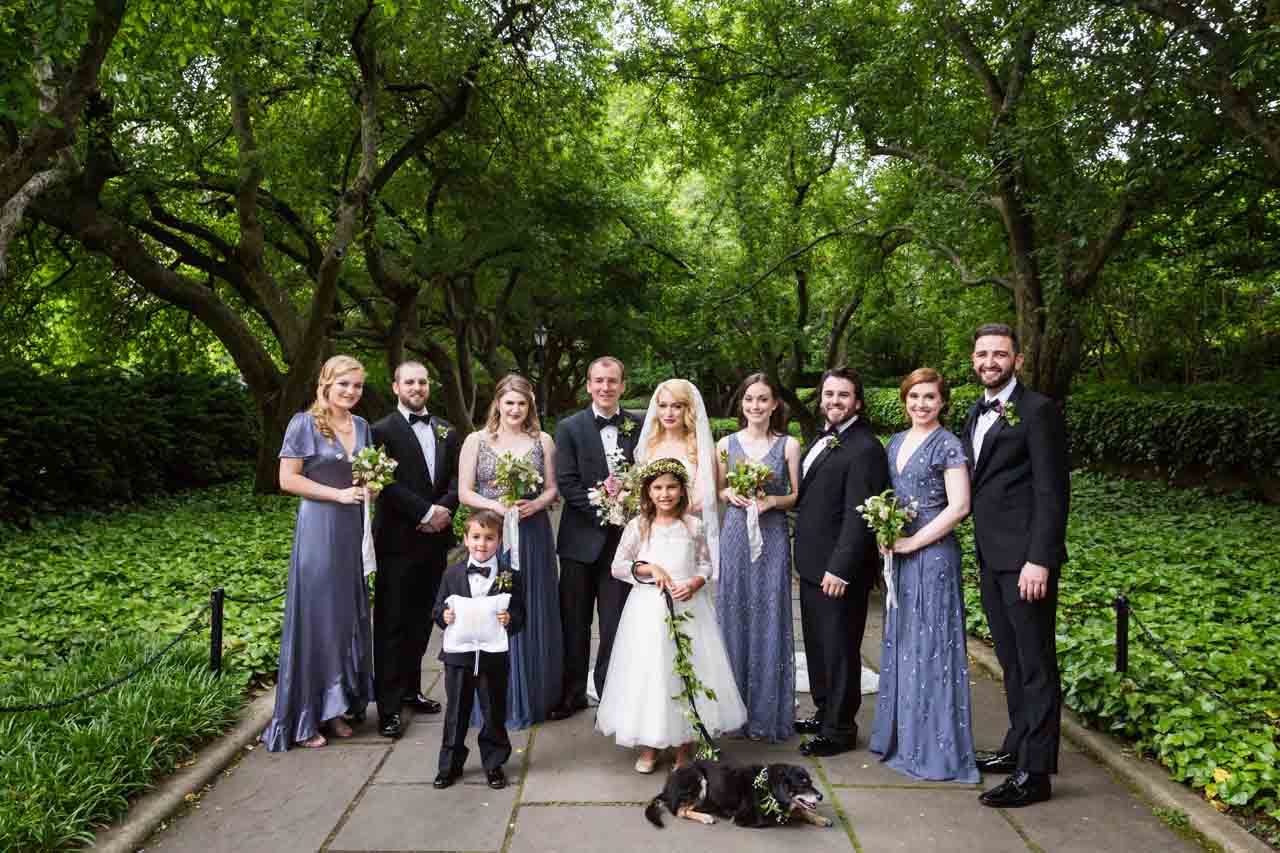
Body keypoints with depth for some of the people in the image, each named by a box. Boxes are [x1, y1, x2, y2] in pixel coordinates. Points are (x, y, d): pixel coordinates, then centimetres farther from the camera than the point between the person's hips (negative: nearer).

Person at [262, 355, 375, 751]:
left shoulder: (362, 426, 10)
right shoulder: (304, 423, -7)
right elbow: (287, 479, -11)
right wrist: (337, 494, -16)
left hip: (353, 529, 6)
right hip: (318, 528, -6)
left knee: (347, 616, 10)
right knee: (315, 616, 0)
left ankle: (335, 708, 22)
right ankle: (305, 717, 11)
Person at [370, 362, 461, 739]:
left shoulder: (447, 432, 14)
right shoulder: (383, 431, -4)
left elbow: (456, 478, 8)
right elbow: (387, 483, -13)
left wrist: (444, 509, -10)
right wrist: (426, 512, -16)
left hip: (435, 538, 6)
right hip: (398, 540, -5)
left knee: (421, 620, 14)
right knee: (391, 624, 0)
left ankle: (411, 689, 26)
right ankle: (389, 707, 5)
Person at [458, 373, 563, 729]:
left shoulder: (542, 441, 7)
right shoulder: (476, 440, 4)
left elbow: (552, 488, 7)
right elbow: (464, 492, 0)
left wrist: (535, 504, -13)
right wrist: (496, 505, -16)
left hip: (532, 537, 1)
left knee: (532, 614, 7)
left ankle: (532, 697, 21)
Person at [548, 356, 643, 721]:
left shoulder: (638, 427, 4)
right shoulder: (570, 427, -1)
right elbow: (566, 482, -8)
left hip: (622, 537, 1)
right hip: (582, 537, -1)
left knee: (615, 623, 7)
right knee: (575, 623, 10)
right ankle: (572, 693, 25)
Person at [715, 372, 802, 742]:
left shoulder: (788, 445, 1)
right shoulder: (726, 444, 5)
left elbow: (799, 496, 3)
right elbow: (717, 492, 12)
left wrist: (772, 500, -14)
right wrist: (731, 495, -9)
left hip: (772, 539, -1)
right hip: (735, 536, 1)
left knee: (769, 620, 3)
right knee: (734, 617, 5)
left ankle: (768, 712, 17)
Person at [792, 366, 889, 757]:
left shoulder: (864, 449, -16)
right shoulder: (822, 440, 13)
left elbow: (858, 516, -21)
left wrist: (840, 569, -23)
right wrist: (805, 558, 13)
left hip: (838, 569, -9)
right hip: (812, 565, 9)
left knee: (839, 649, 4)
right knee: (817, 645, 20)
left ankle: (840, 728, 18)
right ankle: (824, 712, 35)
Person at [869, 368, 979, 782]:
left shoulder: (948, 445, -8)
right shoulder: (896, 442, 13)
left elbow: (958, 507, -15)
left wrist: (912, 542, -15)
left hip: (933, 555, -7)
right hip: (898, 556, 7)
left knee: (930, 646, -1)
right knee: (900, 644, 13)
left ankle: (936, 748, 11)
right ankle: (903, 737, 26)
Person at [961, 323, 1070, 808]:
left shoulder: (1037, 410, -9)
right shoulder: (976, 413, 15)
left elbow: (1052, 491, -14)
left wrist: (1040, 559, -20)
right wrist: (981, 552, 13)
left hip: (1024, 558, -8)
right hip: (990, 558, 8)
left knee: (1035, 662, -1)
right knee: (1010, 659, 17)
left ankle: (1035, 772, 6)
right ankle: (1018, 746, 30)